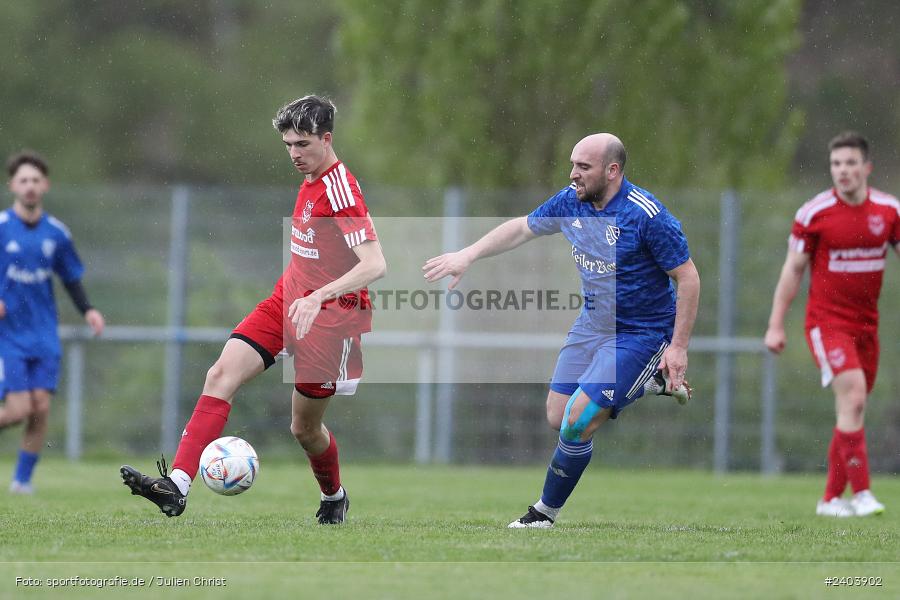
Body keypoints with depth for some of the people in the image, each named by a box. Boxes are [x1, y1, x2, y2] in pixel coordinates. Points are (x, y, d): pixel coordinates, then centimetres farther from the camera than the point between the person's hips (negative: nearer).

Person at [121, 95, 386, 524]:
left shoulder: (340, 190, -20)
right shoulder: (310, 180, 9)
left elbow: (375, 265, -28)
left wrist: (318, 298, -36)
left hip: (326, 317, -8)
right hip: (286, 300, 8)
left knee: (304, 427, 5)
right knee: (221, 375, -13)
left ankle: (334, 498, 38)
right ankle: (176, 486, -22)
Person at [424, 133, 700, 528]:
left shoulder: (647, 215, -23)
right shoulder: (571, 201, -4)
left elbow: (688, 277, -17)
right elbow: (522, 228, 14)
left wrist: (678, 347, -18)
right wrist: (468, 255, 7)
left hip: (639, 333, -8)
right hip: (591, 324, 8)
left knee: (576, 423, -16)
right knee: (558, 418, 7)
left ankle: (546, 513, 4)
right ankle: (648, 382, 24)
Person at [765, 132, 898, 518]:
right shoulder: (814, 213, -8)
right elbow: (792, 269, -1)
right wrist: (776, 325, -1)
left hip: (866, 323, 5)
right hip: (826, 321, -5)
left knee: (853, 408, 8)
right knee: (853, 396, -20)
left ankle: (831, 498, 18)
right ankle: (860, 494, -19)